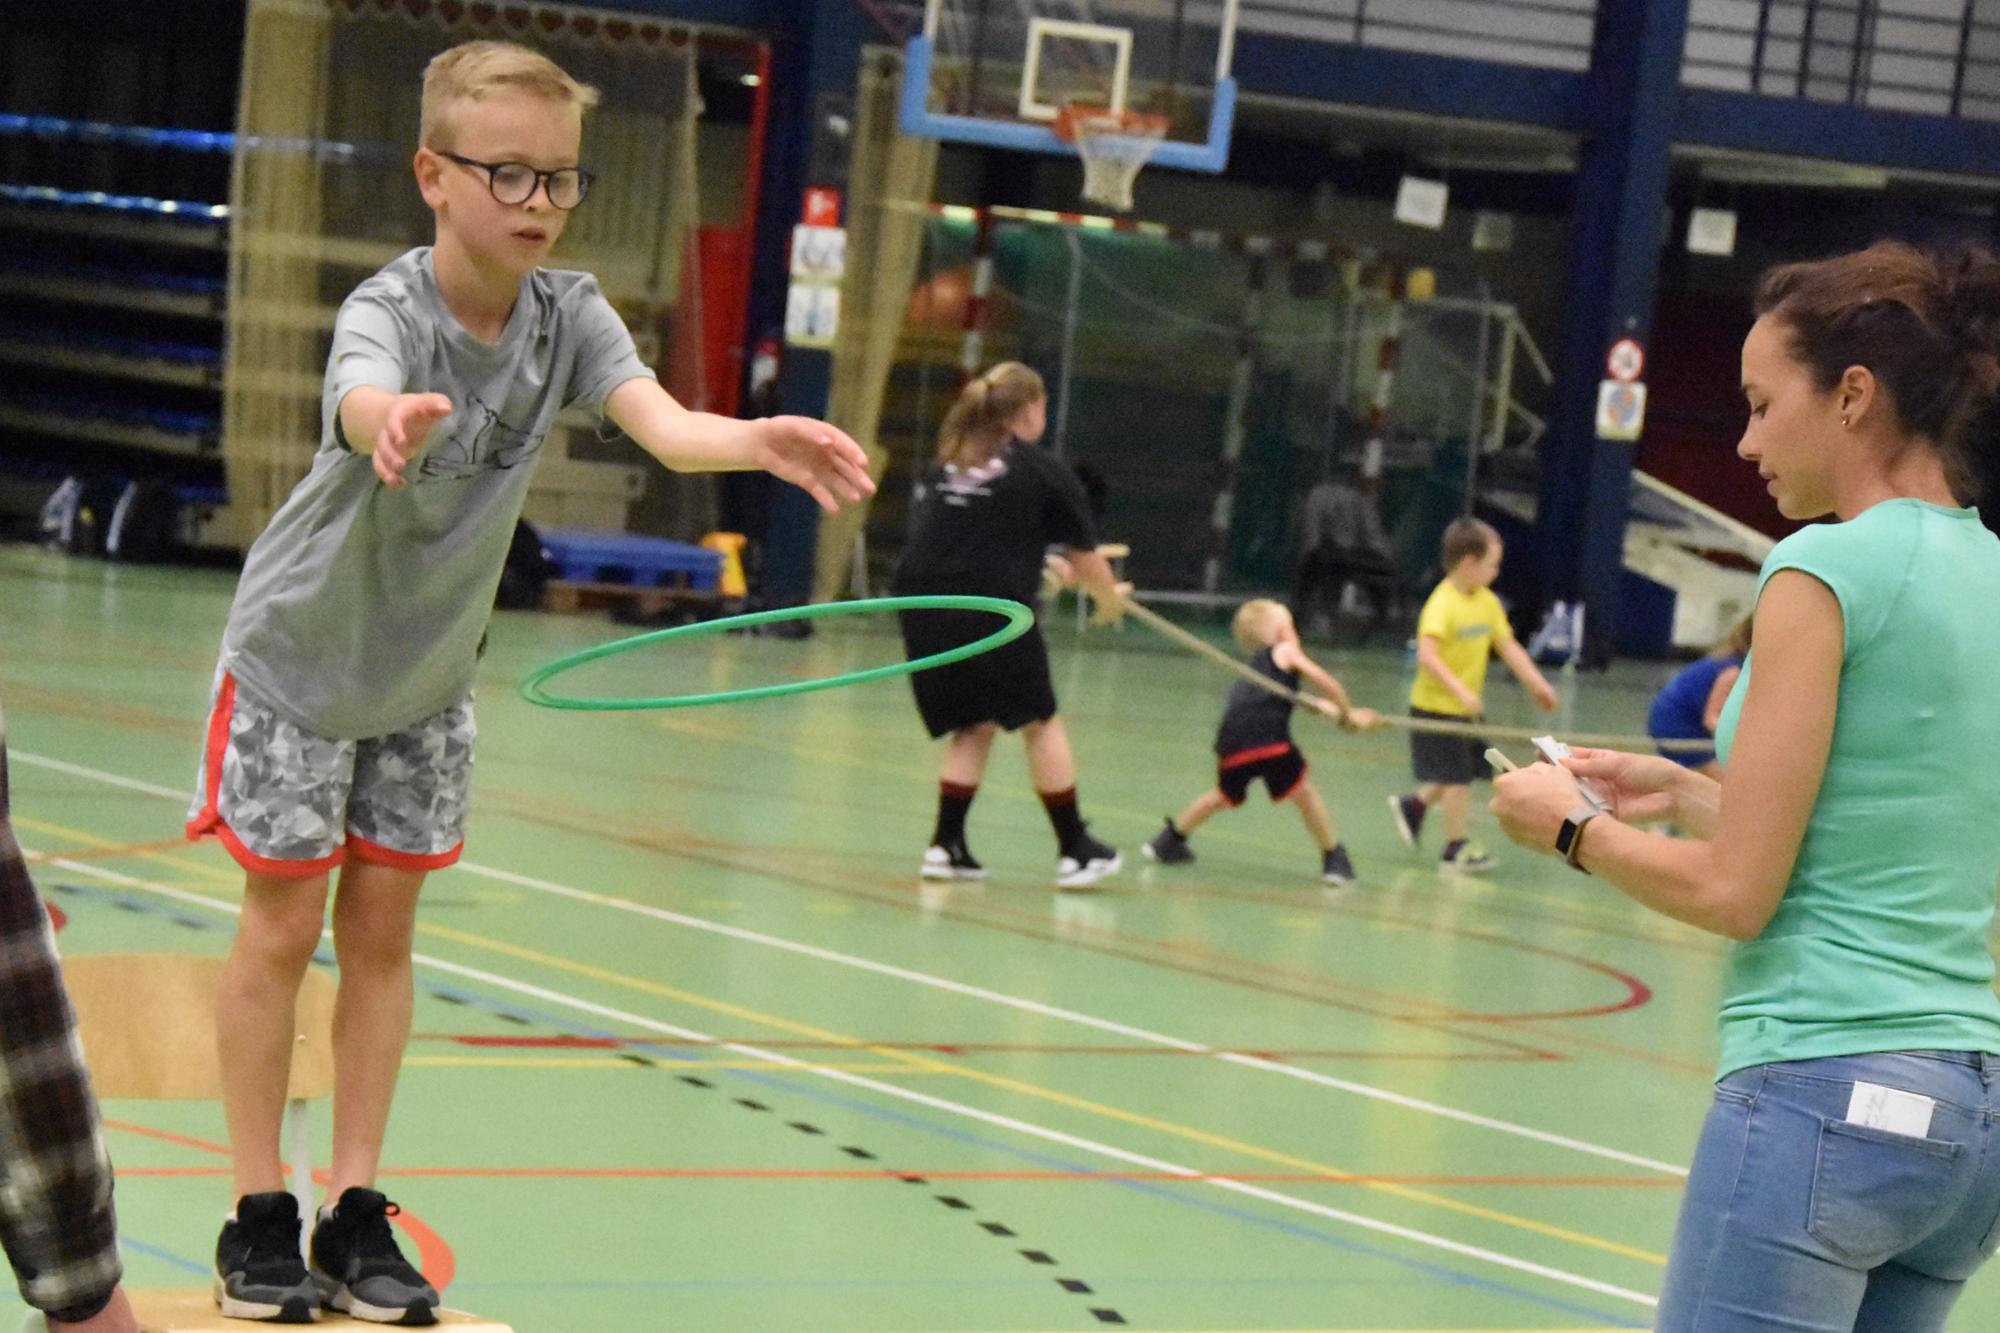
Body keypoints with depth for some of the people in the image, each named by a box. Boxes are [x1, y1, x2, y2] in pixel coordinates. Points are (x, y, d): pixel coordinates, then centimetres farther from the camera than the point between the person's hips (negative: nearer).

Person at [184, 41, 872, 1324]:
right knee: (283, 929, 1)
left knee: (382, 931, 8)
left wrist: (757, 440, -53)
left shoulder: (569, 313, -14)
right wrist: (395, 424, -77)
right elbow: (364, 400, -52)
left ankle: (357, 1217, 13)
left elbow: (662, 422, -31)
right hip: (303, 653, -4)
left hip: (430, 674, 4)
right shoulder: (388, 311, -27)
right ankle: (260, 1219, 10)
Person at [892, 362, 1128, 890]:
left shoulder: (949, 463, 17)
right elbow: (1085, 559, 5)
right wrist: (1111, 600, 27)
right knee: (1040, 722, 8)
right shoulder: (1045, 471, 2)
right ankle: (1075, 851, 12)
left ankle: (946, 845, 11)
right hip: (991, 607, -5)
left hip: (921, 603, 5)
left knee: (974, 726, 18)